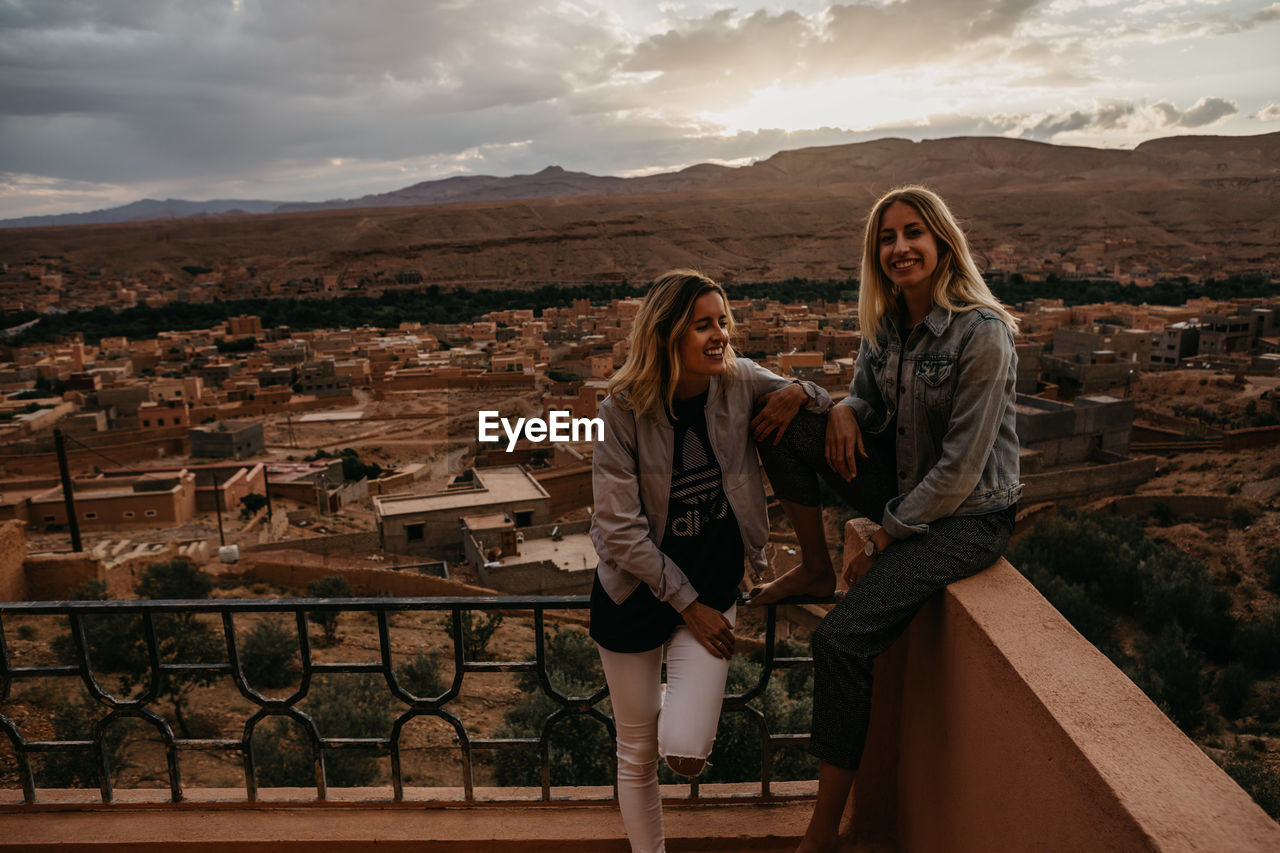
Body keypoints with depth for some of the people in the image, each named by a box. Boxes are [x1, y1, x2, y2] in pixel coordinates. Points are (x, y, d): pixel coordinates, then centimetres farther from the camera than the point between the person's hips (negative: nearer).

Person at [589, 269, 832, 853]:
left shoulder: (740, 383, -9)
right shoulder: (623, 411, -18)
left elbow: (832, 407, 6)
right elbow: (621, 530, -16)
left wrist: (799, 394, -18)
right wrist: (688, 604, -11)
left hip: (713, 580, 2)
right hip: (634, 588, -1)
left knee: (686, 754, -11)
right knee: (637, 755, 12)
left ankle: (683, 702, 26)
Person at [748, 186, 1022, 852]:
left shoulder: (982, 334, -20)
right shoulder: (885, 324, 1)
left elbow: (960, 469, -21)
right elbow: (868, 399, 15)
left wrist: (880, 542, -15)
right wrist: (844, 411, -11)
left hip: (969, 515, -7)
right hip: (905, 483, 7)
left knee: (842, 639, -20)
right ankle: (814, 570, 3)